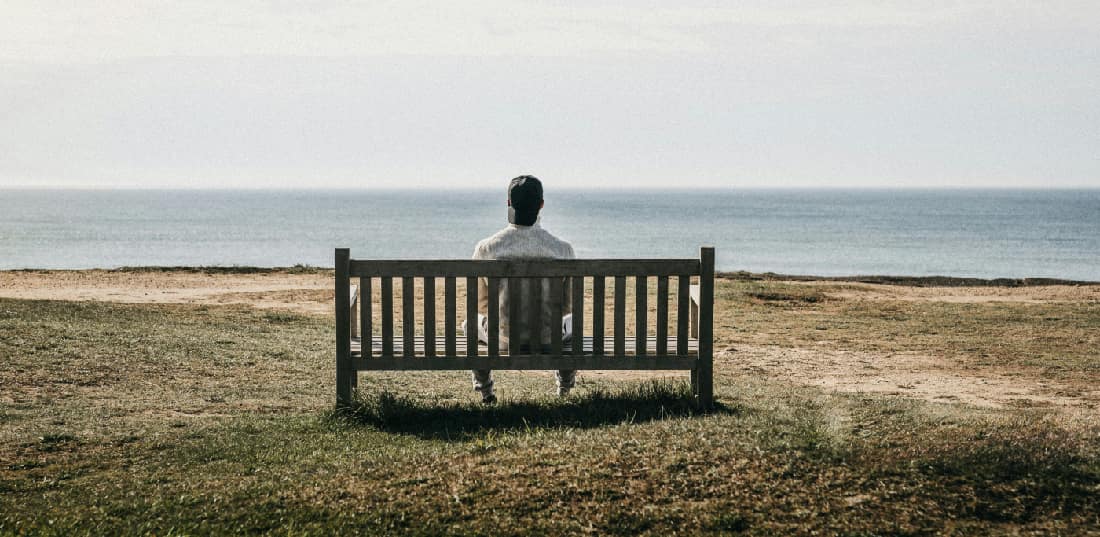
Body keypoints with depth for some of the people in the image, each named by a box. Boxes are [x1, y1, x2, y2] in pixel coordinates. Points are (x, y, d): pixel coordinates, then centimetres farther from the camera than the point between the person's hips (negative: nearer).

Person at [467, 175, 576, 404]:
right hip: (548, 338, 0)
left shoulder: (486, 248, -14)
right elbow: (567, 305, -3)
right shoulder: (562, 249, -14)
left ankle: (484, 389, 47)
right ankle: (566, 384, 52)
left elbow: (481, 304, -1)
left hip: (503, 339, 0)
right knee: (572, 322, 37)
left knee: (473, 323, 36)